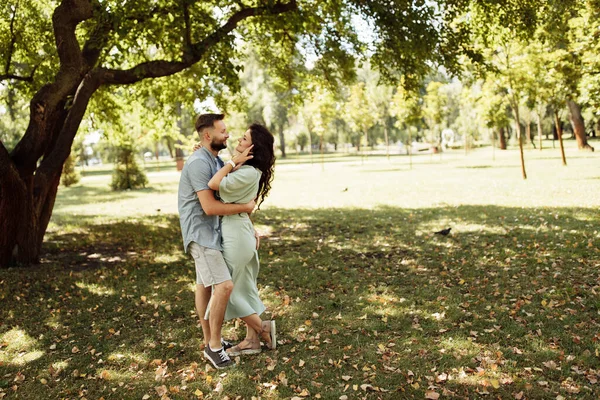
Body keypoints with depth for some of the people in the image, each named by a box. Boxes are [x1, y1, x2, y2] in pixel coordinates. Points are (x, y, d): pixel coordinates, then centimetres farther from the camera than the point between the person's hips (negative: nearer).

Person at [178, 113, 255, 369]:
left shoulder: (216, 161, 11)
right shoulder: (199, 163, -20)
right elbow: (210, 207, -24)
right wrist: (245, 207, -16)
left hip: (211, 231, 10)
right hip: (200, 233, -10)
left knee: (205, 285, 16)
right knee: (224, 285, -16)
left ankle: (209, 341, 27)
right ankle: (214, 345, -2)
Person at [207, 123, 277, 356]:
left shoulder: (249, 173, -21)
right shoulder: (244, 169, 8)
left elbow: (214, 184, -27)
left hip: (235, 234, -10)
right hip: (241, 231, 10)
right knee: (244, 288, 15)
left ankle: (263, 329, 16)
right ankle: (252, 340, 25)